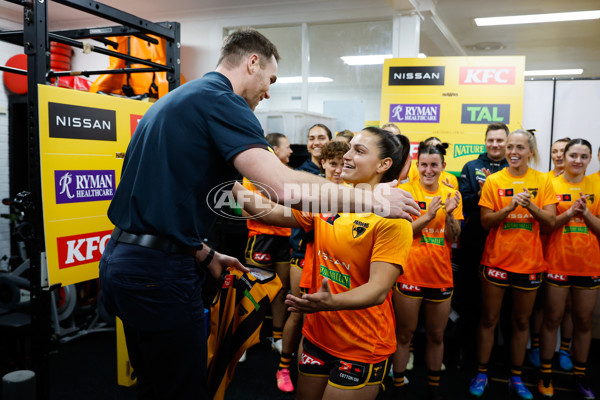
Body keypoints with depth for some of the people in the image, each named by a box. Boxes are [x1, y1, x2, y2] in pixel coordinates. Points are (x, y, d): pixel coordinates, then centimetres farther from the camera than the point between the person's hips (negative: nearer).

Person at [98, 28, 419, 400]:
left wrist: (206, 255, 16)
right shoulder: (221, 99, -13)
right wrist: (373, 199, -16)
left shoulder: (176, 99, 18)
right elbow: (283, 185, -27)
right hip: (159, 271, -10)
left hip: (121, 257, 10)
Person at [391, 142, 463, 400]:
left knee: (436, 336, 15)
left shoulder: (451, 194, 5)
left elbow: (453, 238, 1)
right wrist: (428, 216, -22)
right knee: (404, 334, 9)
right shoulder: (405, 191, -5)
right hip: (409, 274, -3)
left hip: (441, 276, 3)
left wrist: (450, 213, -17)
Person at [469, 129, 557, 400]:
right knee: (489, 320, 7)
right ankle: (481, 374, 22)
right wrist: (509, 207, -22)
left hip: (529, 263, 2)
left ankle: (516, 378, 28)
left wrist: (531, 205, -21)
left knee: (522, 321, 12)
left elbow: (551, 222, -4)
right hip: (496, 261, -1)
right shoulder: (494, 181, -2)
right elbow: (485, 222, -6)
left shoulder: (542, 181, 1)